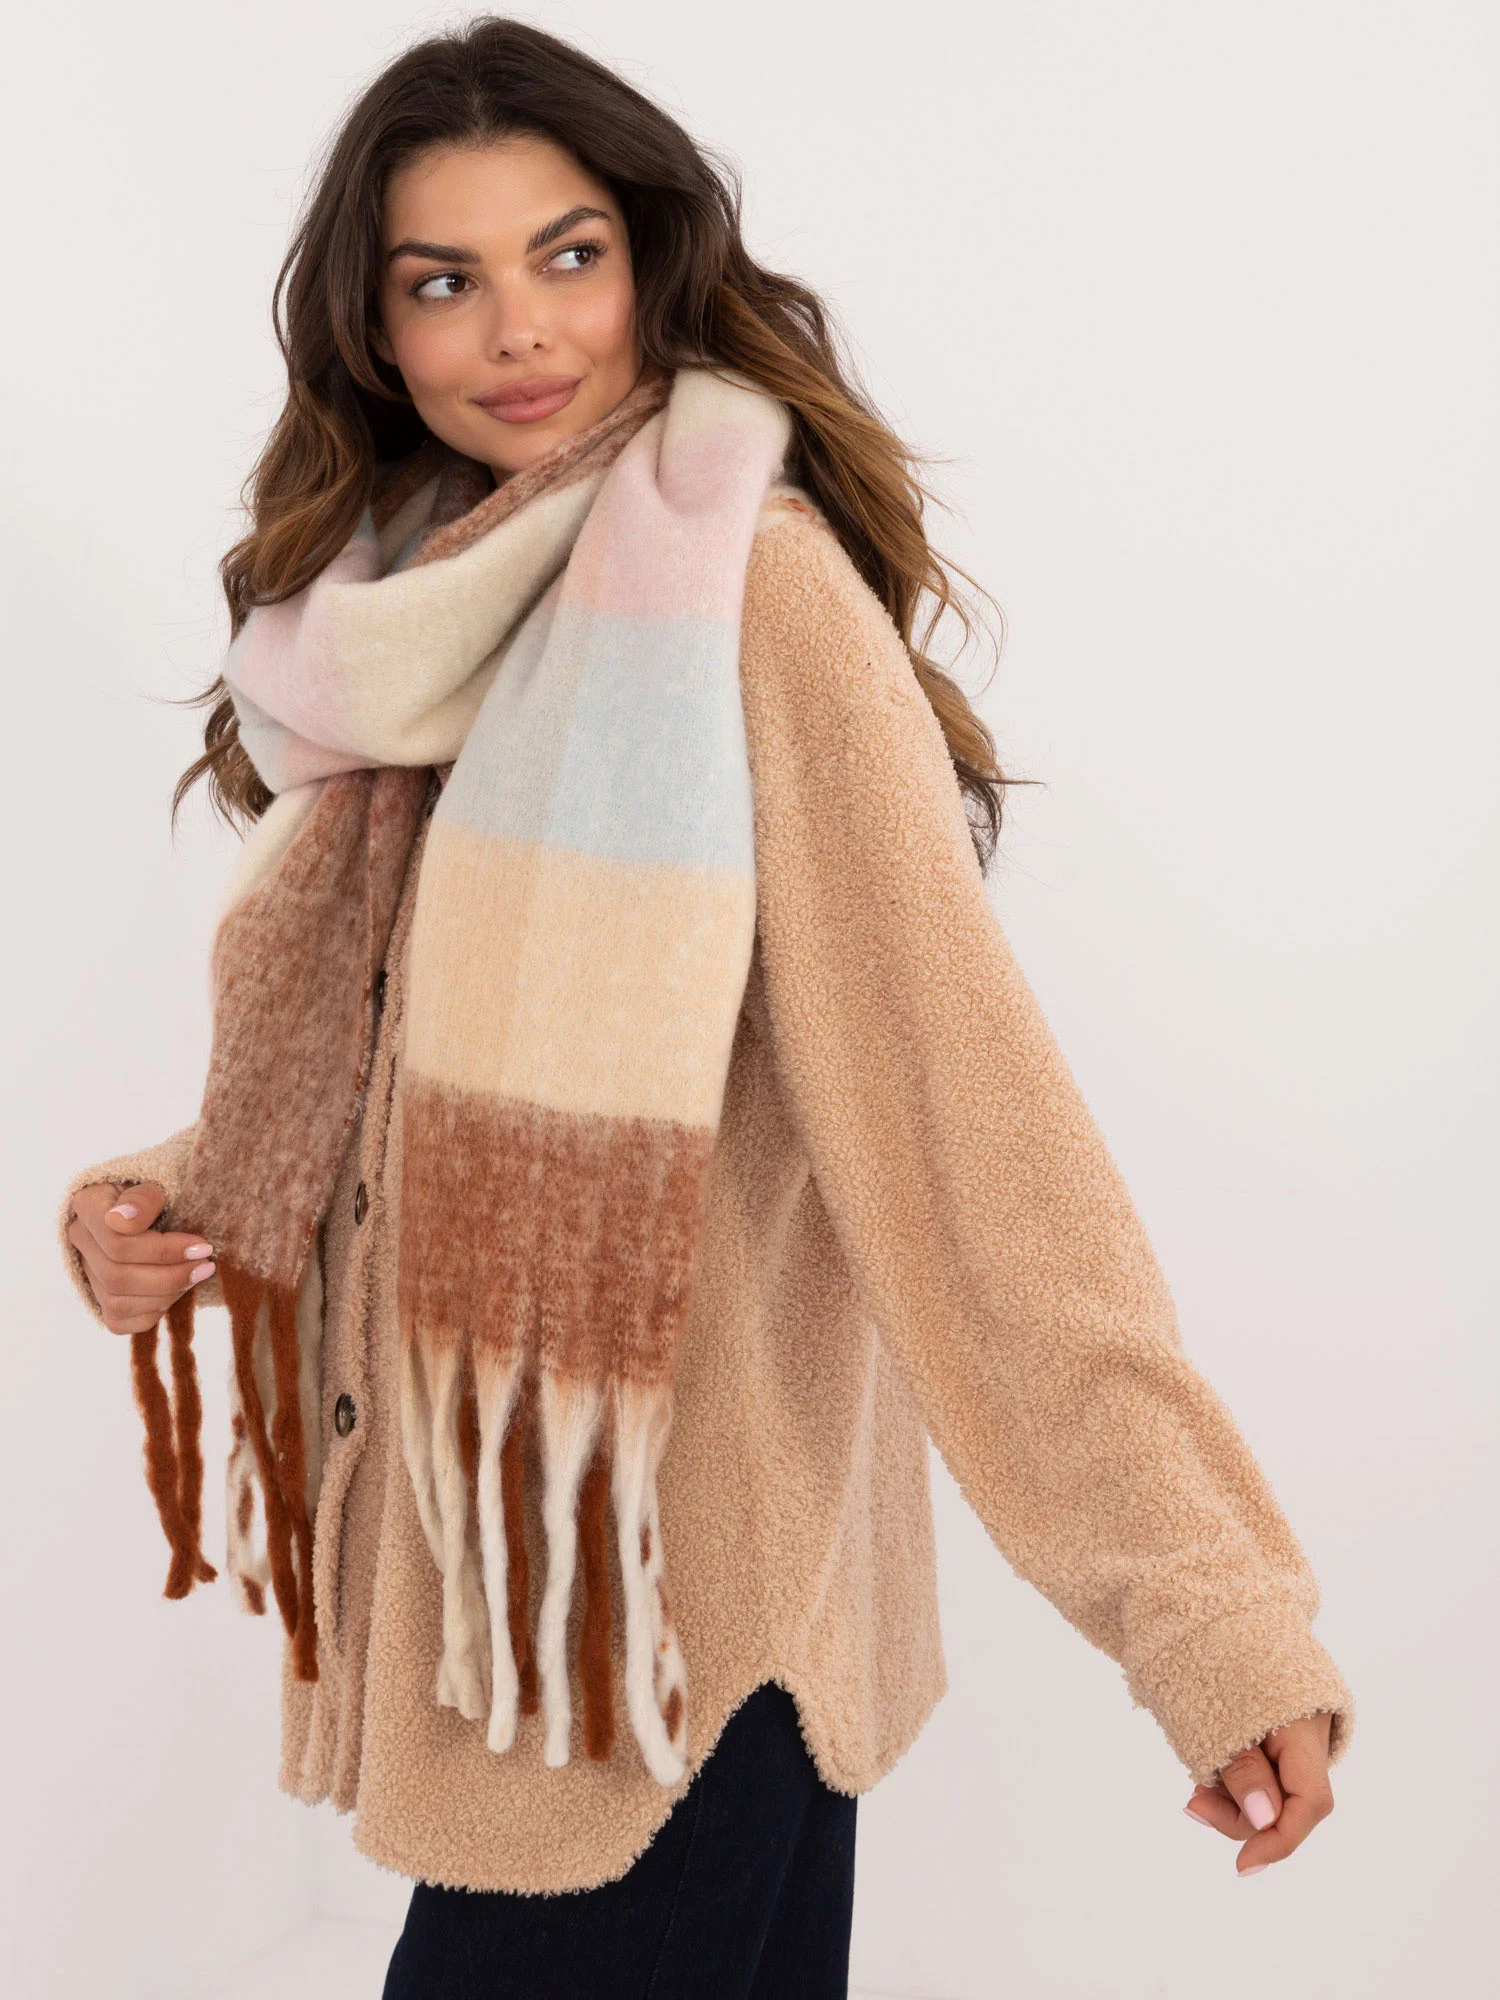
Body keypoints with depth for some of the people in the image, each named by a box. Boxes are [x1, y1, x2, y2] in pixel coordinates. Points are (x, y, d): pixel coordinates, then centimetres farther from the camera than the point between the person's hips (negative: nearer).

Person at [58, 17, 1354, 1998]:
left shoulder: (745, 590, -17)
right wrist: (179, 1200, -3)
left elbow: (959, 1085, -23)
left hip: (674, 1589, -7)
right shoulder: (414, 613, 8)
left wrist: (1213, 1608, -26)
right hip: (459, 1538, 7)